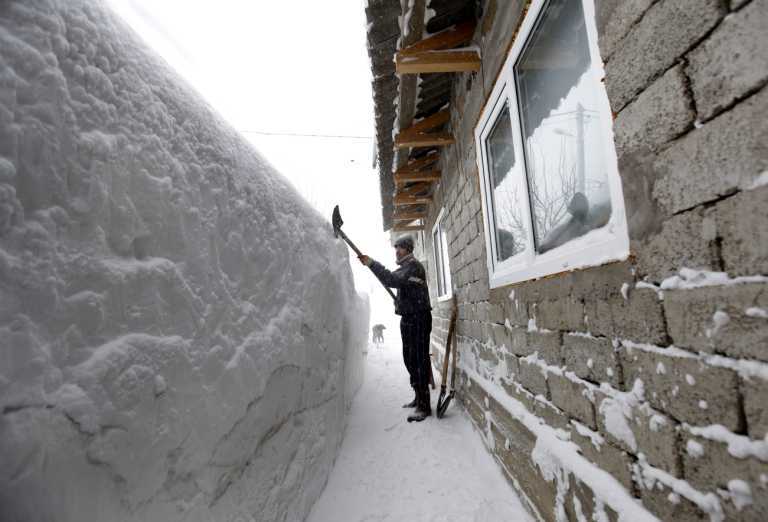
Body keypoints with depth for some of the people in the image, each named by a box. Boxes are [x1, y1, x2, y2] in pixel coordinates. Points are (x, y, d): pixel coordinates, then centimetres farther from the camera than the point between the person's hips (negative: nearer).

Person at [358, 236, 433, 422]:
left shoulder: (413, 265, -12)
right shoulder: (406, 266, 21)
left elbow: (392, 280, -28)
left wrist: (372, 263, -25)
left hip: (418, 319, -10)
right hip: (408, 319, 10)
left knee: (419, 361, -8)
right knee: (410, 359, 16)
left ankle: (424, 406, -1)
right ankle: (419, 398, 29)